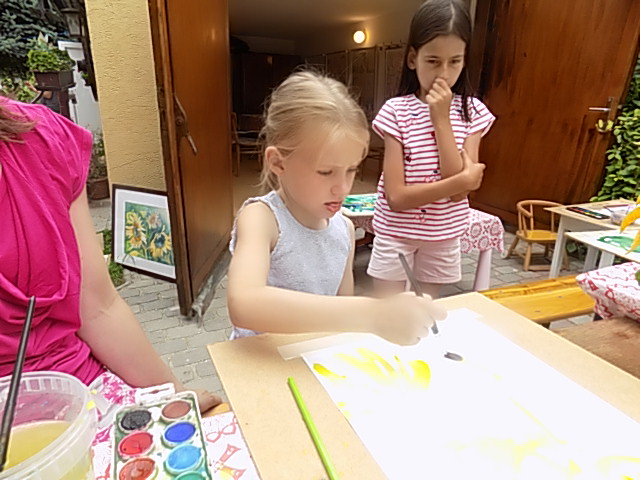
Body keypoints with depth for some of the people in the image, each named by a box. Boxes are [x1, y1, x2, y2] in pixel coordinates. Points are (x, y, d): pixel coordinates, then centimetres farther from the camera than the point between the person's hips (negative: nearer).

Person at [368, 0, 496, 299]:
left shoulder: (472, 112, -5)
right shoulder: (396, 111, -13)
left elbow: (459, 191, -17)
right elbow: (396, 196, -19)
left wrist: (441, 119, -19)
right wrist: (463, 180, -21)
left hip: (444, 236, 3)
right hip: (396, 234, -2)